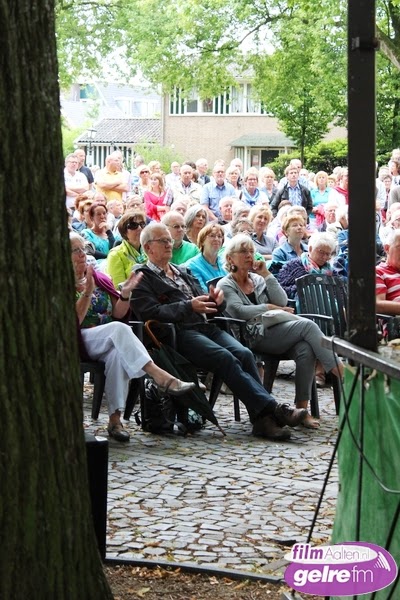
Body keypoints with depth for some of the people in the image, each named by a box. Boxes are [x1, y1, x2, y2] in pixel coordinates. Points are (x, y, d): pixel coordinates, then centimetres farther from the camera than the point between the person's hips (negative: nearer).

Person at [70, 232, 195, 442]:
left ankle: (115, 419, -34)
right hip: (79, 343, -4)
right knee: (118, 329, -33)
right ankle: (160, 376, -42)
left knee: (119, 354, -34)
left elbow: (118, 313, 12)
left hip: (109, 343, 4)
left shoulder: (100, 279, 17)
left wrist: (125, 293, -6)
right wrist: (87, 293, -22)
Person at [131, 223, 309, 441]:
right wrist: (189, 306, -16)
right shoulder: (142, 278, 7)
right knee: (225, 358, -30)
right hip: (180, 332, -7)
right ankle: (270, 409, -33)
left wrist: (215, 300, 4)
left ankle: (262, 420, -28)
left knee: (244, 353, -21)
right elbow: (151, 313, -9)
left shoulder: (181, 272, 31)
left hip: (206, 326, 7)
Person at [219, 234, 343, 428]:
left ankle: (302, 409, -29)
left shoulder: (258, 279, 23)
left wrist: (266, 274, 5)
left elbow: (282, 301, 9)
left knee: (305, 349, -28)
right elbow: (238, 311, -11)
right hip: (256, 336, -5)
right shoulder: (225, 285, 7)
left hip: (276, 329, 5)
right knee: (307, 325, -25)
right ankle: (342, 374, -23)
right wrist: (269, 307, -9)